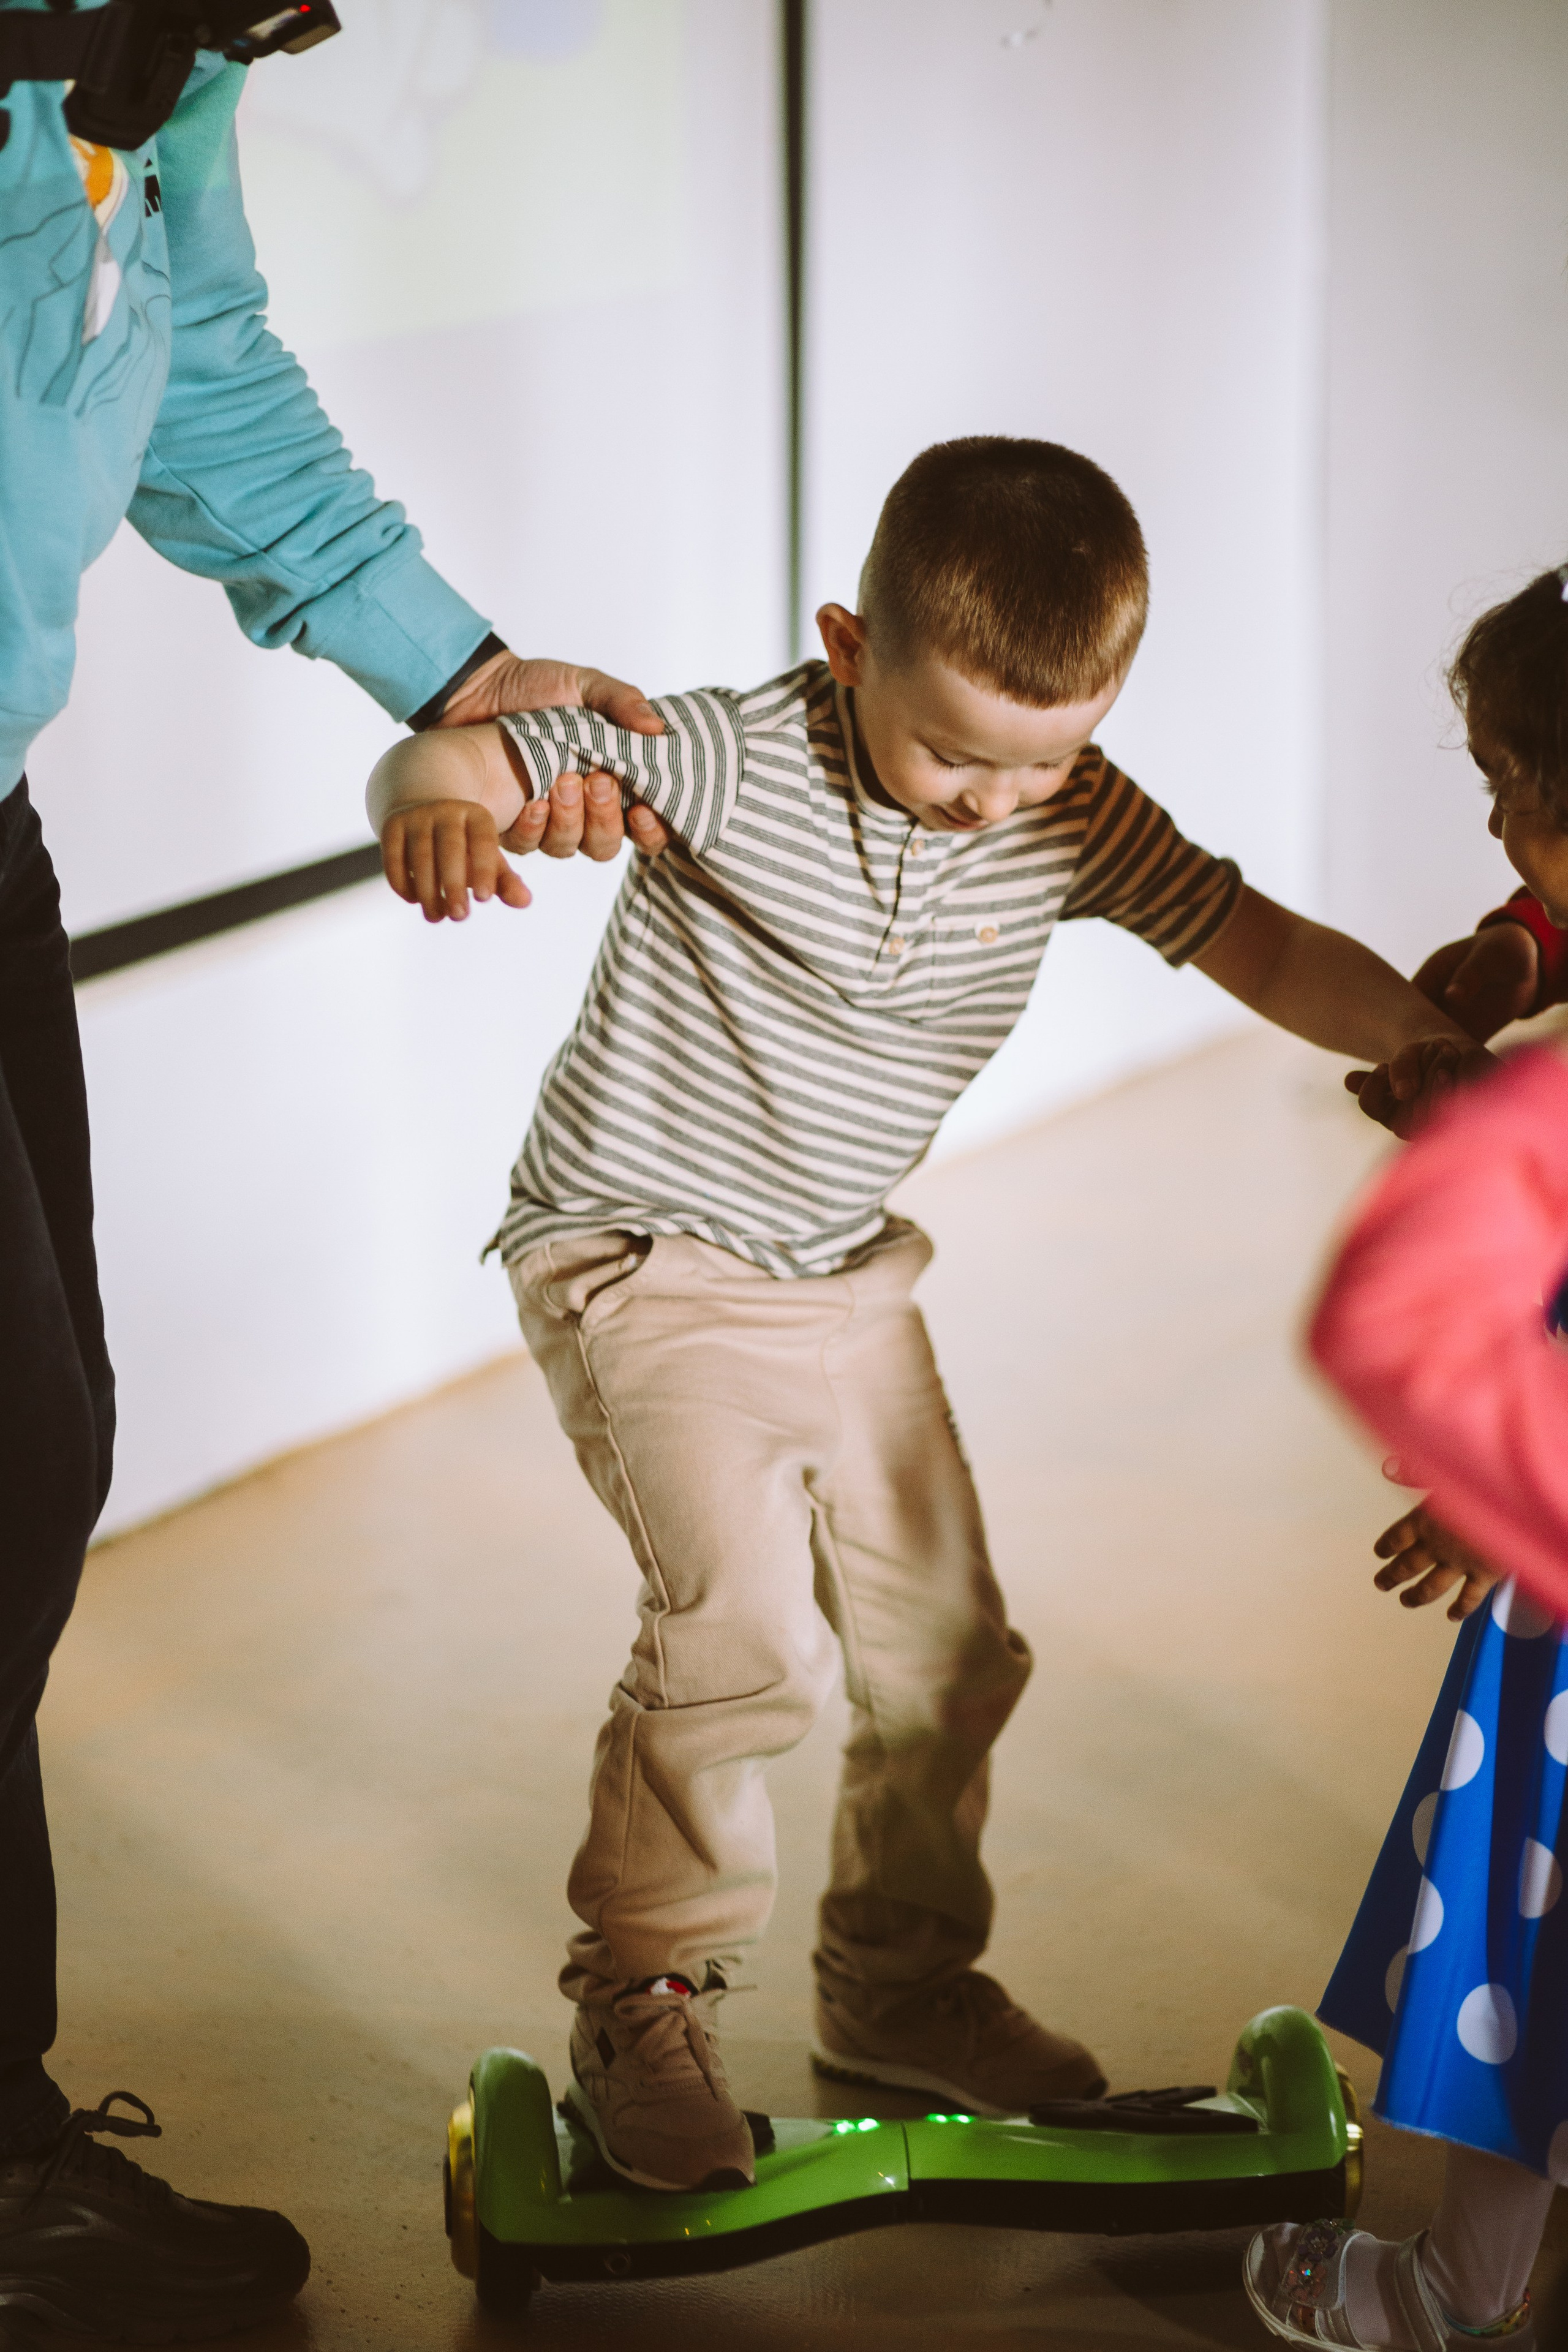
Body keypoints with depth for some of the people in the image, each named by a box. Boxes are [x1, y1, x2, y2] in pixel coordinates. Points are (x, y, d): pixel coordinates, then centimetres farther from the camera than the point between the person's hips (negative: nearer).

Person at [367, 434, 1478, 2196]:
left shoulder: (1077, 819, -7)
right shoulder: (730, 762, -23)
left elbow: (1258, 944, -4)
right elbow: (454, 759, -25)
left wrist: (1410, 1025, -22)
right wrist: (439, 813, -49)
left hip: (847, 1278, 6)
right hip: (644, 1260, -6)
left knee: (946, 1635, 9)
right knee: (744, 1627, -21)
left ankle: (901, 1982, 31)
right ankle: (642, 2002, -1)